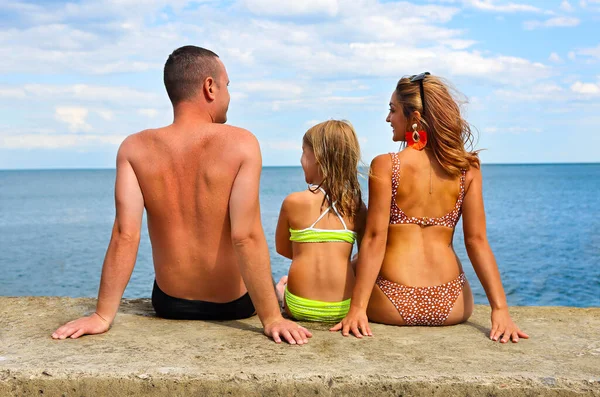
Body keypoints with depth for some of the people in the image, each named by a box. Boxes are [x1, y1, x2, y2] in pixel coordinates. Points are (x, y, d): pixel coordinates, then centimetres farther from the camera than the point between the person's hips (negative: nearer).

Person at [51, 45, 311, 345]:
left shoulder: (135, 149, -13)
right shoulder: (241, 144, -21)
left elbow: (125, 235, -20)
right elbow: (246, 238, -27)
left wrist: (103, 315, -17)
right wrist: (272, 318, -23)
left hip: (169, 304, 3)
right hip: (234, 304, -2)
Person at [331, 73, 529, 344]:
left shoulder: (385, 166, -8)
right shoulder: (467, 168, 0)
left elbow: (375, 238, -13)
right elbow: (477, 240, -5)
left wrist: (357, 308, -12)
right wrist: (500, 309, -4)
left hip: (394, 305, -3)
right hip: (451, 307, 4)